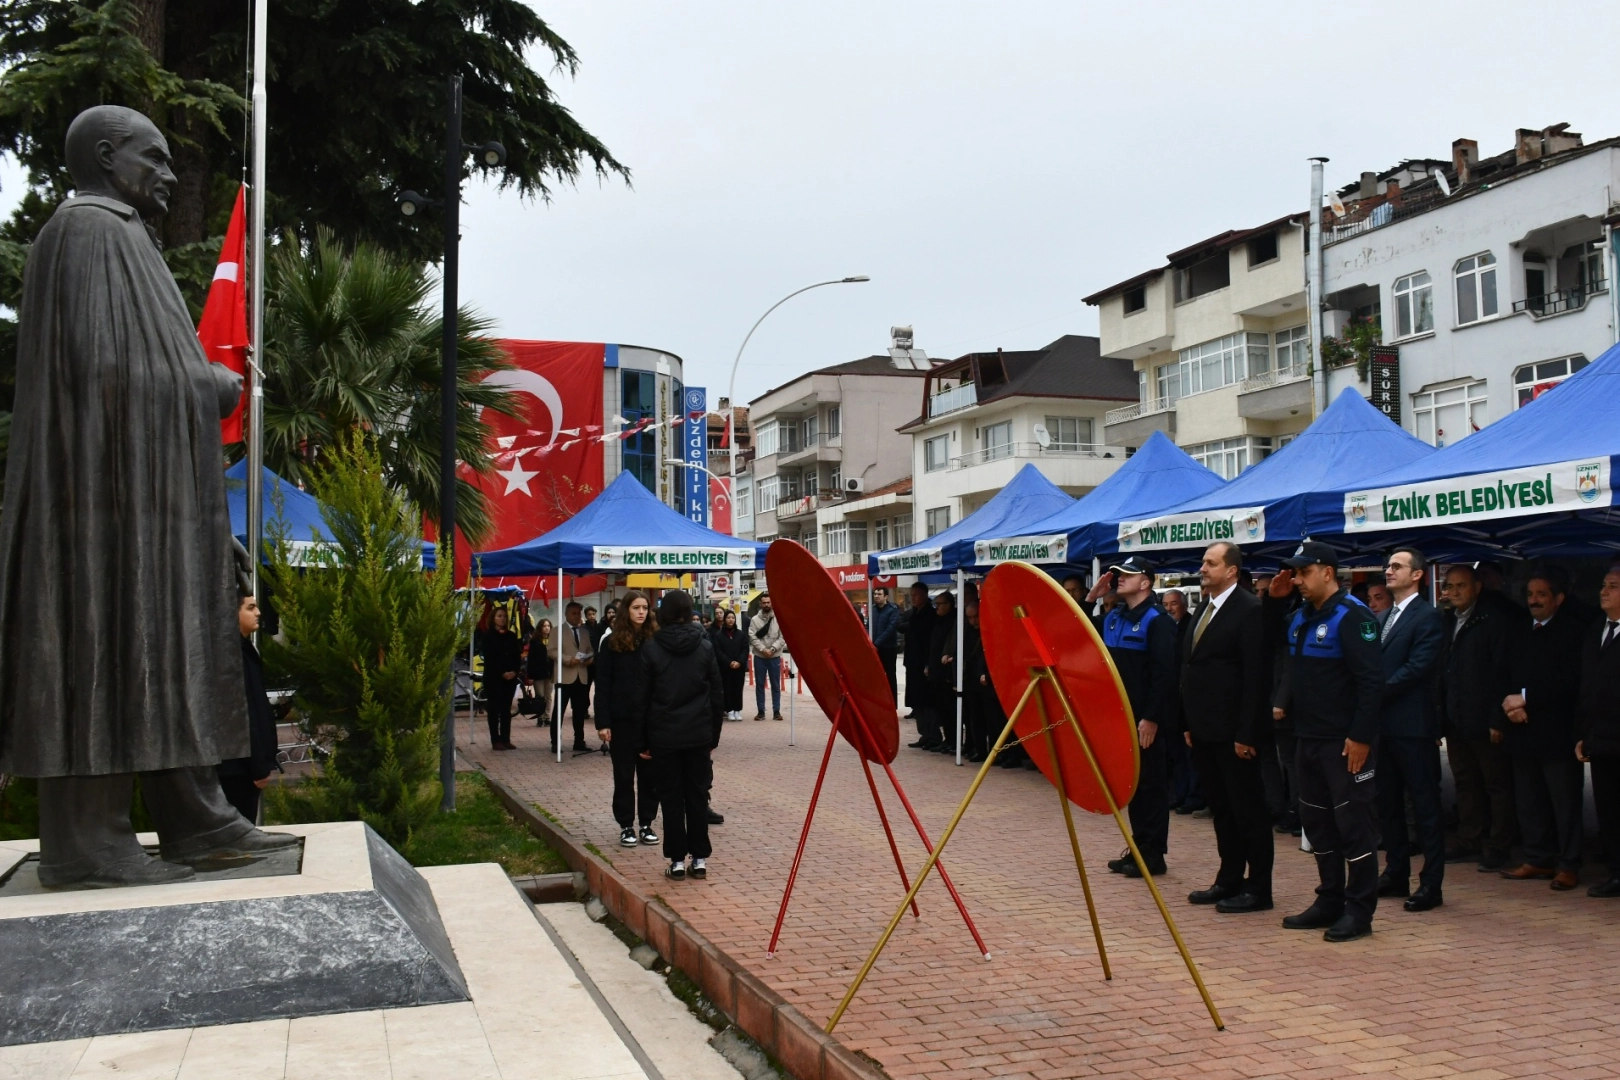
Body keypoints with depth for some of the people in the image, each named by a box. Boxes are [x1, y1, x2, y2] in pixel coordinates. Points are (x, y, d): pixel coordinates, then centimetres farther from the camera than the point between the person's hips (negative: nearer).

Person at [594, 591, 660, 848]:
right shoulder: (612, 643, -2)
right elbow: (602, 685, -3)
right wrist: (602, 722, -9)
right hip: (622, 719, -1)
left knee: (650, 773, 6)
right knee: (624, 774, 6)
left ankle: (647, 824, 17)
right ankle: (626, 826, 15)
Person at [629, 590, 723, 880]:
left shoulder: (651, 648, -5)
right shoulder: (705, 646, 1)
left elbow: (640, 696, -4)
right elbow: (717, 694, 4)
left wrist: (641, 738, 3)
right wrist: (714, 734, 12)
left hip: (664, 735, -2)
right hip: (699, 734, 2)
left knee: (671, 797, 5)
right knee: (697, 795, 9)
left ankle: (677, 860, 6)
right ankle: (700, 859, 12)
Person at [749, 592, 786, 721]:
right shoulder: (755, 619, 0)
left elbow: (782, 637, -4)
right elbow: (752, 637, -6)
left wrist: (773, 649, -15)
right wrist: (763, 649, -16)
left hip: (775, 656, 0)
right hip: (759, 656, 0)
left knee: (776, 685, 5)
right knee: (759, 685, 5)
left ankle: (776, 711, 11)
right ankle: (760, 711, 12)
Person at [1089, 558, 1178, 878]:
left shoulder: (1158, 621, -12)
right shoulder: (1112, 618, 12)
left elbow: (1164, 673, -17)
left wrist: (1151, 717, -21)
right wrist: (1092, 597, 8)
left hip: (1146, 719, -8)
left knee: (1150, 784, 0)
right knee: (1131, 783, 13)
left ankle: (1153, 853, 8)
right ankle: (1138, 846, 22)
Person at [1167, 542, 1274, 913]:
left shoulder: (1250, 610, -12)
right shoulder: (1203, 608, 13)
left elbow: (1256, 677, -16)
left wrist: (1246, 733, -18)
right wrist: (1187, 722, 12)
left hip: (1233, 731, -8)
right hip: (1204, 729, 8)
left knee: (1248, 809, 1)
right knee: (1220, 809, 15)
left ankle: (1258, 888, 10)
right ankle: (1229, 881, 24)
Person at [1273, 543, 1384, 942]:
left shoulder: (1352, 616, -14)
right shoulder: (1300, 616, 12)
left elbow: (1371, 680, -20)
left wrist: (1361, 737, -22)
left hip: (1346, 743, -9)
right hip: (1309, 739, 9)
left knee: (1354, 824, -2)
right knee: (1317, 821, 14)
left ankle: (1359, 911, 6)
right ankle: (1330, 901, 25)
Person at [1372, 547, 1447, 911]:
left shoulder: (1428, 617, -7)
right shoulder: (1380, 618, 16)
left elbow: (1417, 667, -16)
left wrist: (1378, 692, -15)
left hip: (1412, 724, -8)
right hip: (1382, 722, 8)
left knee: (1424, 805, -1)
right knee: (1387, 803, 13)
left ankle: (1431, 883, 4)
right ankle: (1396, 873, 23)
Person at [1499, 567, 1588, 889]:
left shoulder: (1573, 631, -4)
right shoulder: (1521, 634, 17)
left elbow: (1569, 681, -14)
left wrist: (1526, 699, -13)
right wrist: (1511, 704, -4)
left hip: (1558, 733, -6)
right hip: (1524, 731, 6)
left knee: (1566, 802, -1)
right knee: (1528, 801, 9)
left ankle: (1568, 865, 6)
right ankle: (1538, 860, 18)